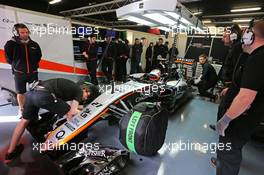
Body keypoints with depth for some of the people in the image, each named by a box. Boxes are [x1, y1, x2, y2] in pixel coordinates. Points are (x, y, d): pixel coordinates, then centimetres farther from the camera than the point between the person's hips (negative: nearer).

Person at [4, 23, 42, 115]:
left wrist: (34, 65, 9)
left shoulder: (34, 44, -1)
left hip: (33, 72, 2)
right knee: (20, 93, 11)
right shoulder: (10, 44, -7)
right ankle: (21, 109, 29)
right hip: (19, 73, -1)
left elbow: (38, 56, 13)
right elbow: (8, 58, 3)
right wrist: (16, 65, 4)